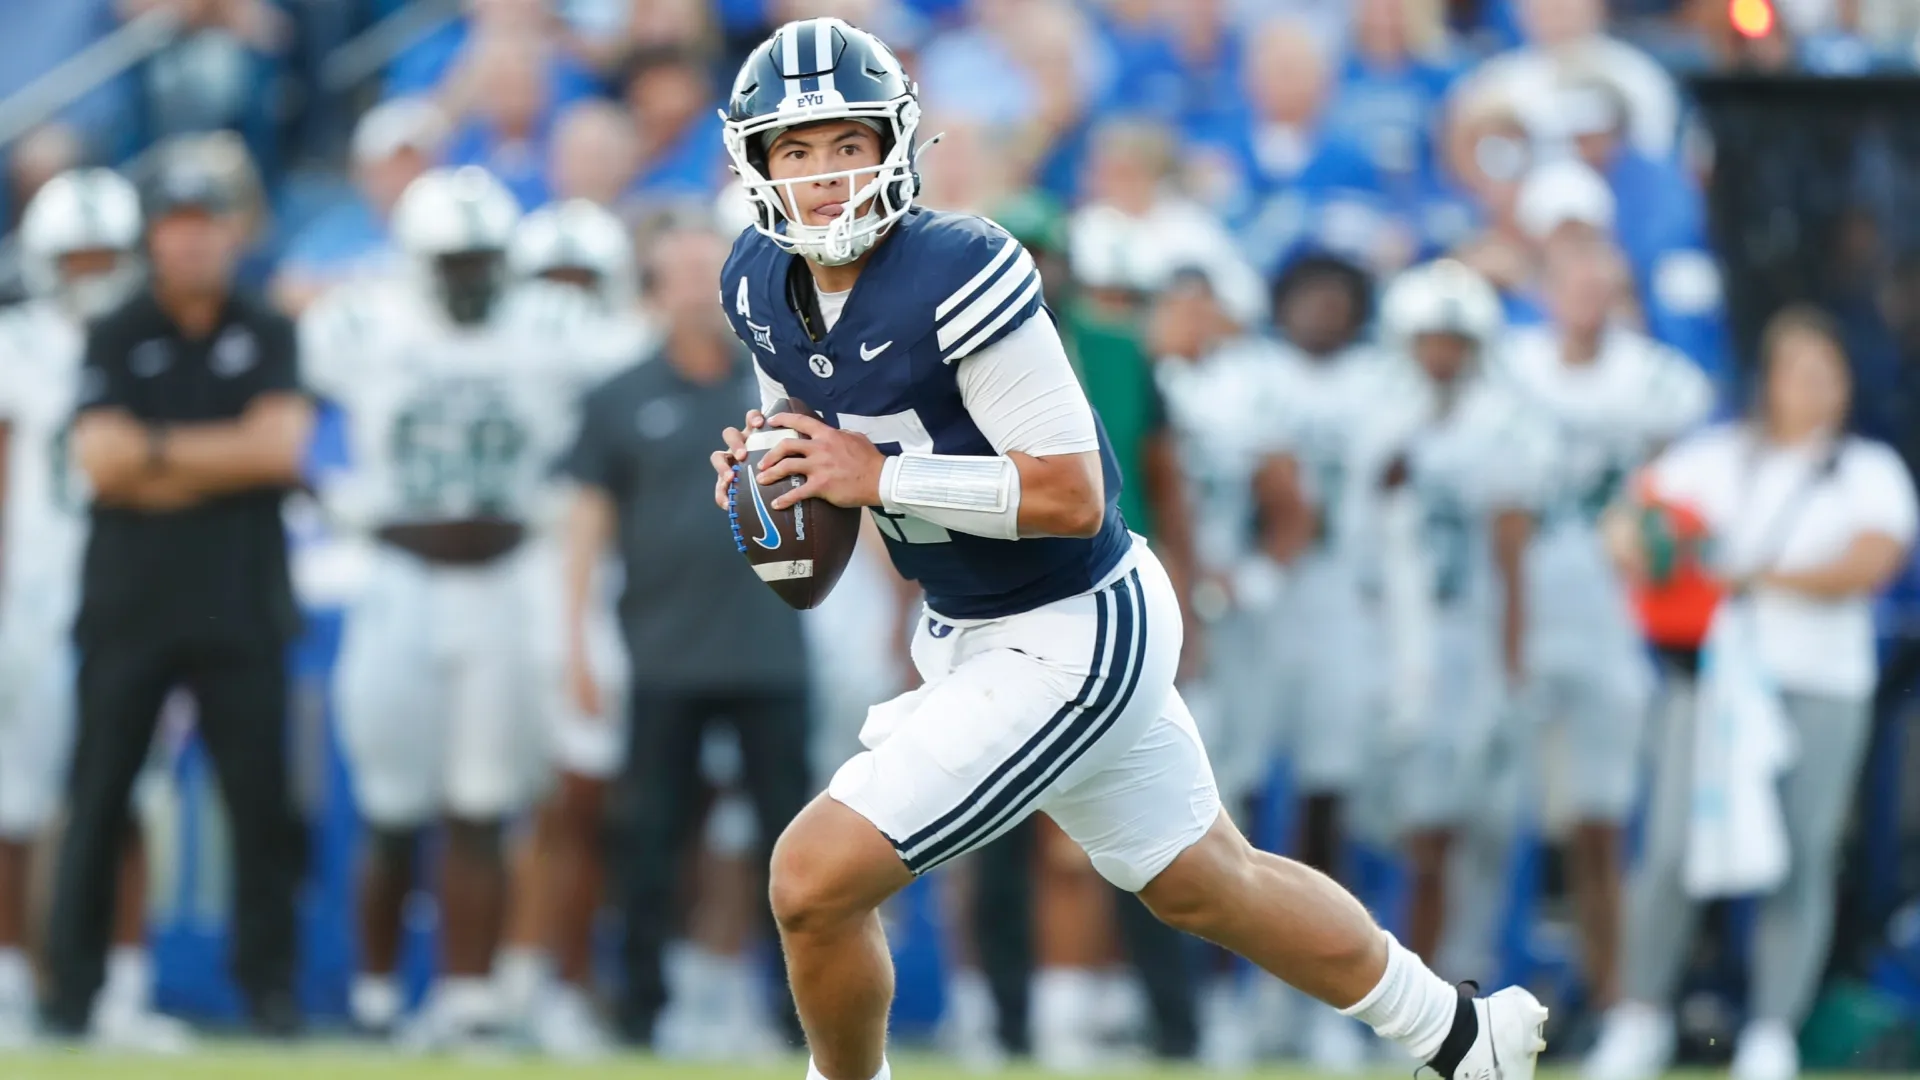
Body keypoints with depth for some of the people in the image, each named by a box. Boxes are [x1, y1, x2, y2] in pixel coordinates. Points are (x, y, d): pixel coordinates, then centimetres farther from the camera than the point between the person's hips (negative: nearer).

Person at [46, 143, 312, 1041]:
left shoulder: (268, 336, 7)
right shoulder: (116, 336, 4)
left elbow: (282, 447, -7)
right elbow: (101, 461, -8)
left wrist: (159, 450, -7)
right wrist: (224, 456, -7)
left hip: (240, 605, 1)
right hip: (130, 600, -1)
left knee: (262, 799, -1)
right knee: (98, 798, 0)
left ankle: (268, 982, 9)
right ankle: (74, 983, 5)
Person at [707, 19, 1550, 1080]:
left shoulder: (957, 272, -27)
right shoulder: (759, 286, -3)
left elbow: (1071, 496, -26)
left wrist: (876, 476, -26)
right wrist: (768, 461, -5)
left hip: (1069, 641, -9)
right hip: (965, 630, 9)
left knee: (814, 882, -12)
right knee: (1205, 883, 24)